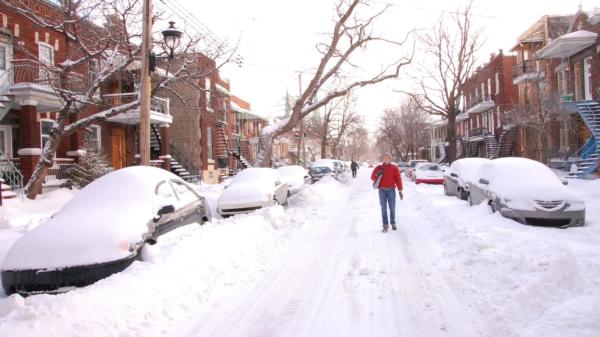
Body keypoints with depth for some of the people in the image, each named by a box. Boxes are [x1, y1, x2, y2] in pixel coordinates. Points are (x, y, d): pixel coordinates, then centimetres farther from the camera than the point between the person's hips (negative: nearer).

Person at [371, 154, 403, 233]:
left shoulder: (394, 168, 2)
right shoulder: (378, 168, 7)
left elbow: (398, 179, -2)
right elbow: (372, 177, 6)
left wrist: (400, 191, -8)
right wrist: (377, 175, -17)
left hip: (391, 190, -1)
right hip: (382, 190, 1)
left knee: (392, 208, 5)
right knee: (384, 208, 2)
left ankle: (393, 223, 21)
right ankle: (385, 225, 7)